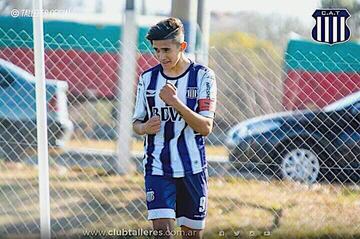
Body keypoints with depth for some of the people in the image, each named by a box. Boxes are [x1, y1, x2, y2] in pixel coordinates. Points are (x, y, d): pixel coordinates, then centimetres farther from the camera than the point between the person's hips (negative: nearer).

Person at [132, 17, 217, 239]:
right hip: (158, 168, 1)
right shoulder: (148, 78, 6)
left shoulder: (203, 76, -4)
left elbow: (206, 127, -12)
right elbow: (136, 122, 14)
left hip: (192, 169, -1)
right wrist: (145, 128, -10)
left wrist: (176, 103, -25)